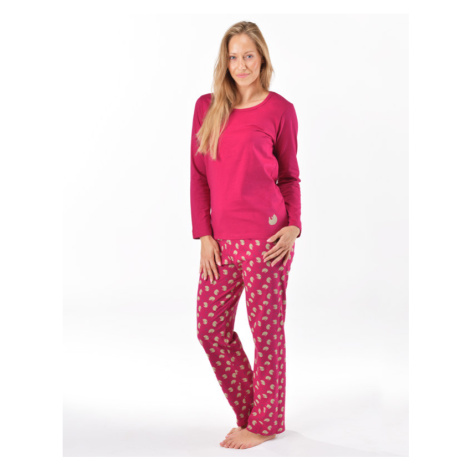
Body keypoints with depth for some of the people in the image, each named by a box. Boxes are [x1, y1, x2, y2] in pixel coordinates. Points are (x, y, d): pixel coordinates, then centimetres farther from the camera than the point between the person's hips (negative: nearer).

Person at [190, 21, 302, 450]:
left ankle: (266, 423, 20)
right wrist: (203, 234, 3)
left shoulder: (280, 110, 0)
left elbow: (289, 176, 7)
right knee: (211, 328, 9)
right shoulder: (207, 106, 10)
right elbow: (198, 174, 9)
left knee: (266, 329, 3)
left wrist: (294, 225, -6)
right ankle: (250, 411, 27)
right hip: (221, 239, 5)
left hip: (265, 236, -5)